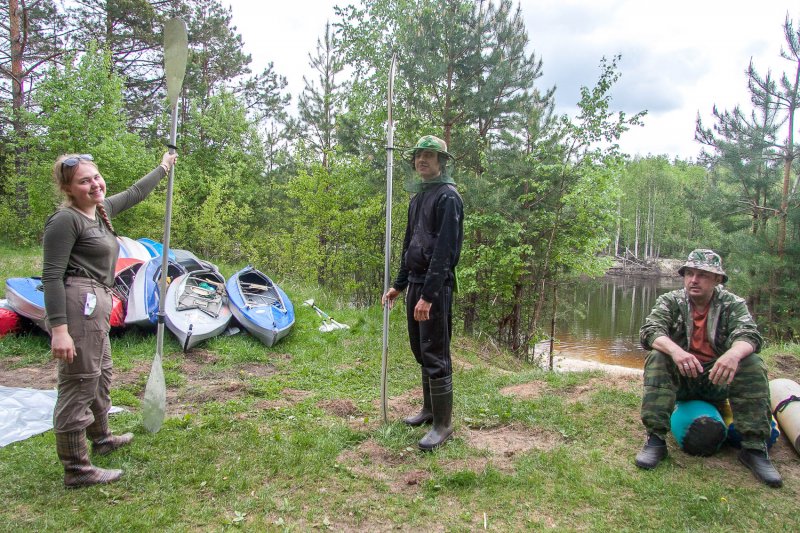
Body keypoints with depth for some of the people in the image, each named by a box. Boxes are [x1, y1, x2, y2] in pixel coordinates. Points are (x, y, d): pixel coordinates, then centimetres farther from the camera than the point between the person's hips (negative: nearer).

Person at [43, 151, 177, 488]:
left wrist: (163, 168, 43)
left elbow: (135, 193, 30)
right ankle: (76, 470, 7)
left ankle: (101, 439, 45)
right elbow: (52, 276, -18)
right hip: (78, 303, -10)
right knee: (78, 384, -4)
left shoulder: (102, 210, 12)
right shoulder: (65, 220, -14)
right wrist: (59, 329, -24)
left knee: (100, 375, 24)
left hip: (96, 303, 10)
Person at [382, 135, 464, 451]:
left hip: (436, 287, -9)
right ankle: (429, 409, 30)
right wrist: (399, 285, 19)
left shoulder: (448, 197, -11)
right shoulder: (418, 198, 17)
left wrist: (428, 295, -24)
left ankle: (443, 424, 6)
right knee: (420, 352, 16)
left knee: (435, 356, -5)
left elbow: (444, 250, -19)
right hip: (415, 285, 9)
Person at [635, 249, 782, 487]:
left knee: (752, 364, -24)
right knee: (657, 359, -28)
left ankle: (754, 448, -20)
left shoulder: (733, 304, 0)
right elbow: (649, 331, -19)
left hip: (718, 379, 1)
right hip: (680, 378, 0)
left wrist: (734, 353, -43)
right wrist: (674, 350, -41)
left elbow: (749, 335, -19)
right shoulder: (669, 301, -1)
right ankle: (655, 440, -30)